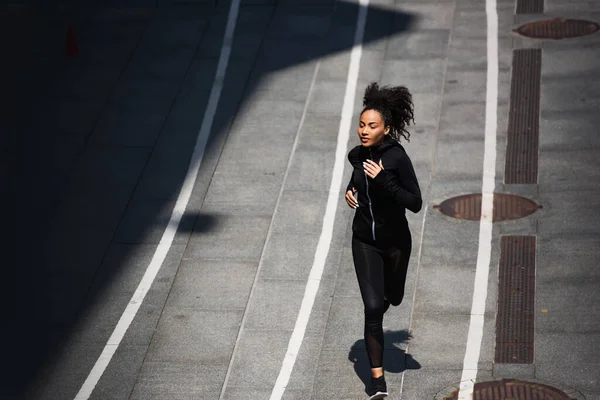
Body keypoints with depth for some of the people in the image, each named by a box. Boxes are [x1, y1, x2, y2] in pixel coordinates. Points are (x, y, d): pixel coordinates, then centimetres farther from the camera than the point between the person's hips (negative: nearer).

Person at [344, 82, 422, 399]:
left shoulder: (398, 158, -20)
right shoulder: (356, 155, -5)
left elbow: (415, 203, -22)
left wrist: (383, 182, -31)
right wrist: (350, 191, -1)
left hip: (395, 241, -2)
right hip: (364, 241, 2)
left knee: (393, 298, 22)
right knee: (373, 307, -11)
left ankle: (384, 295, 62)